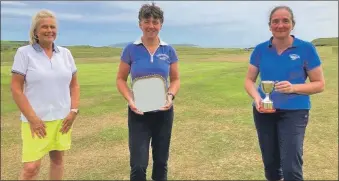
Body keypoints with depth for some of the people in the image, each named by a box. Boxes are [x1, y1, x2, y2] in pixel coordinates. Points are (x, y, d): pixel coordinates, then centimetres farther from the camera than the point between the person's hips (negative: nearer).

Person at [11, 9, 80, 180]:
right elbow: (16, 89, -7)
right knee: (31, 167, -5)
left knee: (57, 159, 13)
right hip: (36, 120, -3)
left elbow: (74, 85, 11)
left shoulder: (65, 53, 6)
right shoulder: (24, 53, -5)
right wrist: (32, 118, -12)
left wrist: (74, 110, 0)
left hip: (62, 119, 4)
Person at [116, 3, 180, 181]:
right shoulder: (130, 49, -4)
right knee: (138, 165, -4)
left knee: (161, 160, 15)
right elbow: (120, 79, 1)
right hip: (139, 113, -2)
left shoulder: (169, 50, 0)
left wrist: (170, 96, -13)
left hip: (163, 112, 2)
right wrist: (130, 100, -16)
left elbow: (175, 79, 7)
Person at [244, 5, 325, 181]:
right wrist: (256, 97, -16)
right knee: (270, 163, 16)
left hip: (294, 112, -3)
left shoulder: (306, 48, -6)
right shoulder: (260, 49, 1)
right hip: (264, 112, 3)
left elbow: (319, 84, -3)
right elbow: (249, 80, 5)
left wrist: (293, 88, -21)